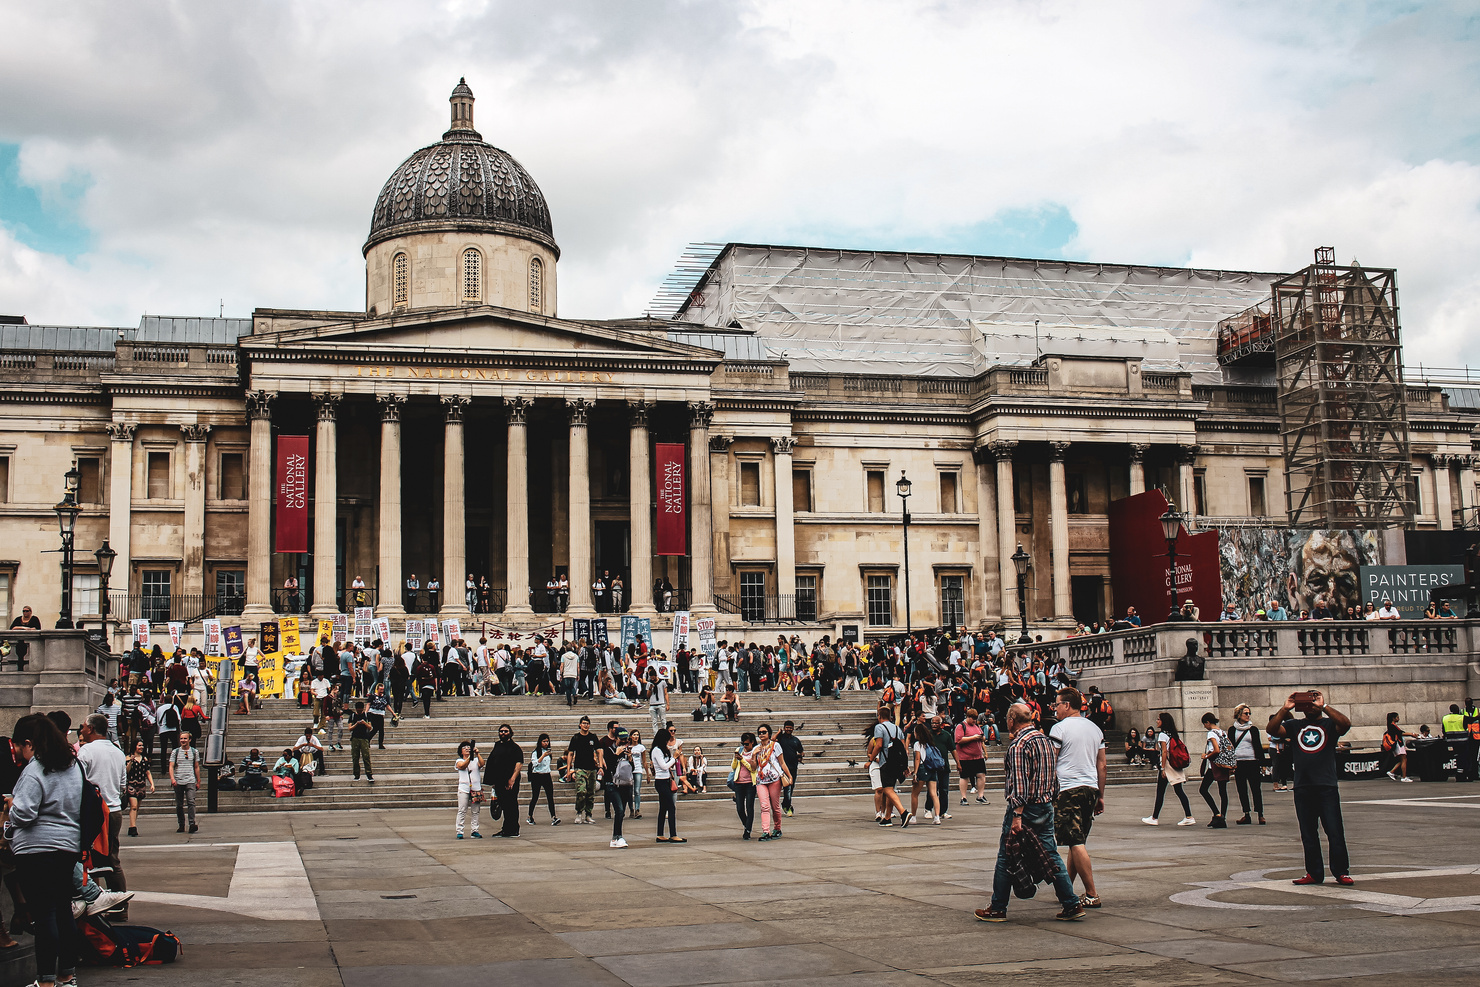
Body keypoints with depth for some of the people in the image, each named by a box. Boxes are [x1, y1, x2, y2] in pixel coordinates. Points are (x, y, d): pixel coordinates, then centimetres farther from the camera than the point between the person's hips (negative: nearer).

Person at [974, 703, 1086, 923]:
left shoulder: (1018, 745, -15)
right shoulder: (1046, 740, 11)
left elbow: (1019, 783, -21)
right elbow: (1054, 775, 16)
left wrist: (1017, 816, -22)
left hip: (1026, 808, -8)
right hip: (1046, 806, 8)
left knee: (1006, 858, 3)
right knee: (1051, 856, 10)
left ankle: (998, 909, 9)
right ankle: (1071, 905, 6)